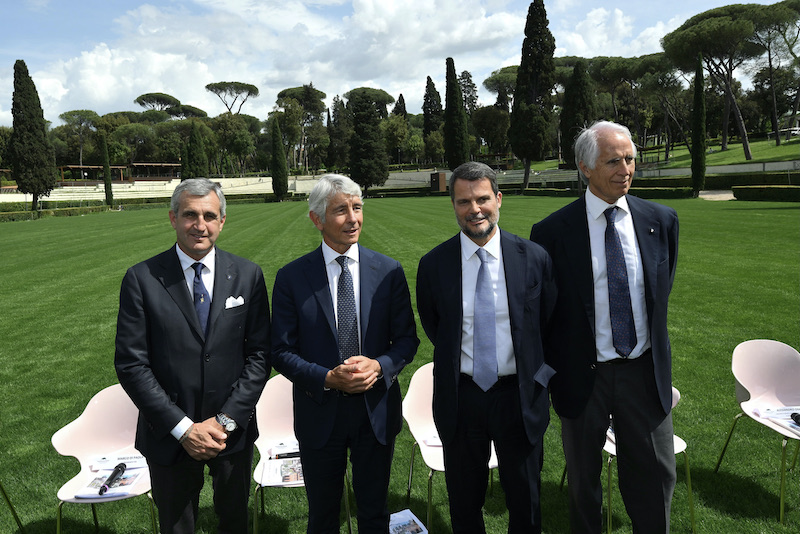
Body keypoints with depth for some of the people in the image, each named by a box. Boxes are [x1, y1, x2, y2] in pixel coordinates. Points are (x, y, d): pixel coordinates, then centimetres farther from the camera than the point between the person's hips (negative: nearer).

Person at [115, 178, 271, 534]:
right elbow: (130, 364, -11)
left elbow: (259, 353, -5)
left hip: (234, 431, 2)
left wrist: (226, 421, -12)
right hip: (169, 437, -1)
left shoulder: (247, 275, -5)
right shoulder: (141, 278, -9)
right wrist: (182, 427, -14)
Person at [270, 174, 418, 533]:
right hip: (319, 413, -1)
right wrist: (327, 378, -21)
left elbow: (407, 338, 0)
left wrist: (380, 366, -20)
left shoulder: (389, 272, -4)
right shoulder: (291, 278, -8)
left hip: (376, 410, 1)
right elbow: (281, 351, -6)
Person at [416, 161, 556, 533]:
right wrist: (459, 360, 7)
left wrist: (533, 373, 3)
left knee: (525, 502, 20)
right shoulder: (433, 264, -7)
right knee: (463, 503, 19)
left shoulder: (533, 258, -7)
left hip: (519, 396, 0)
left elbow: (547, 324, 5)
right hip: (459, 399, 0)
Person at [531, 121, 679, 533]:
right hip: (583, 375, -2)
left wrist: (655, 353, 15)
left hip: (645, 374, 3)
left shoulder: (661, 220, 0)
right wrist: (553, 371, -1)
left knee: (656, 477, 16)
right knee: (584, 481, 17)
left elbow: (662, 292, 13)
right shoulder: (552, 232, -12)